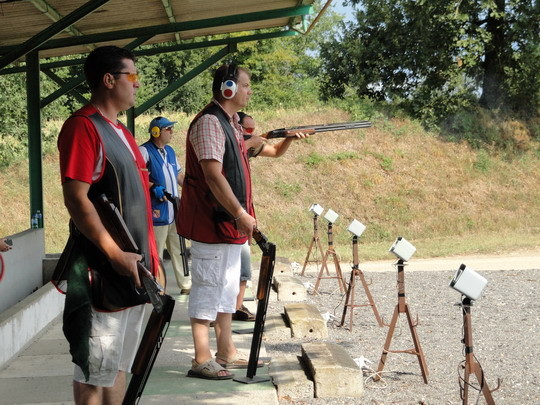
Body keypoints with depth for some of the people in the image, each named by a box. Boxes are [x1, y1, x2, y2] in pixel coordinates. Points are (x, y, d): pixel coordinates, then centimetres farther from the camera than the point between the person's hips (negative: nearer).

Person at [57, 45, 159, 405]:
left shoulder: (121, 132, 16)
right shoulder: (83, 127, -13)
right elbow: (76, 199, -21)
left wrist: (150, 256, 18)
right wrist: (115, 255, -23)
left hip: (133, 268, 9)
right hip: (105, 271, -9)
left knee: (118, 363, 16)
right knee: (96, 369, -1)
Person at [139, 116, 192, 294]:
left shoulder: (170, 151, 16)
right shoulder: (144, 151, -10)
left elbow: (179, 176, 24)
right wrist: (153, 187, -26)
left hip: (174, 211, 8)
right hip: (156, 212, -8)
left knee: (179, 249, 15)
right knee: (155, 254, -1)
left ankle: (186, 285, 24)